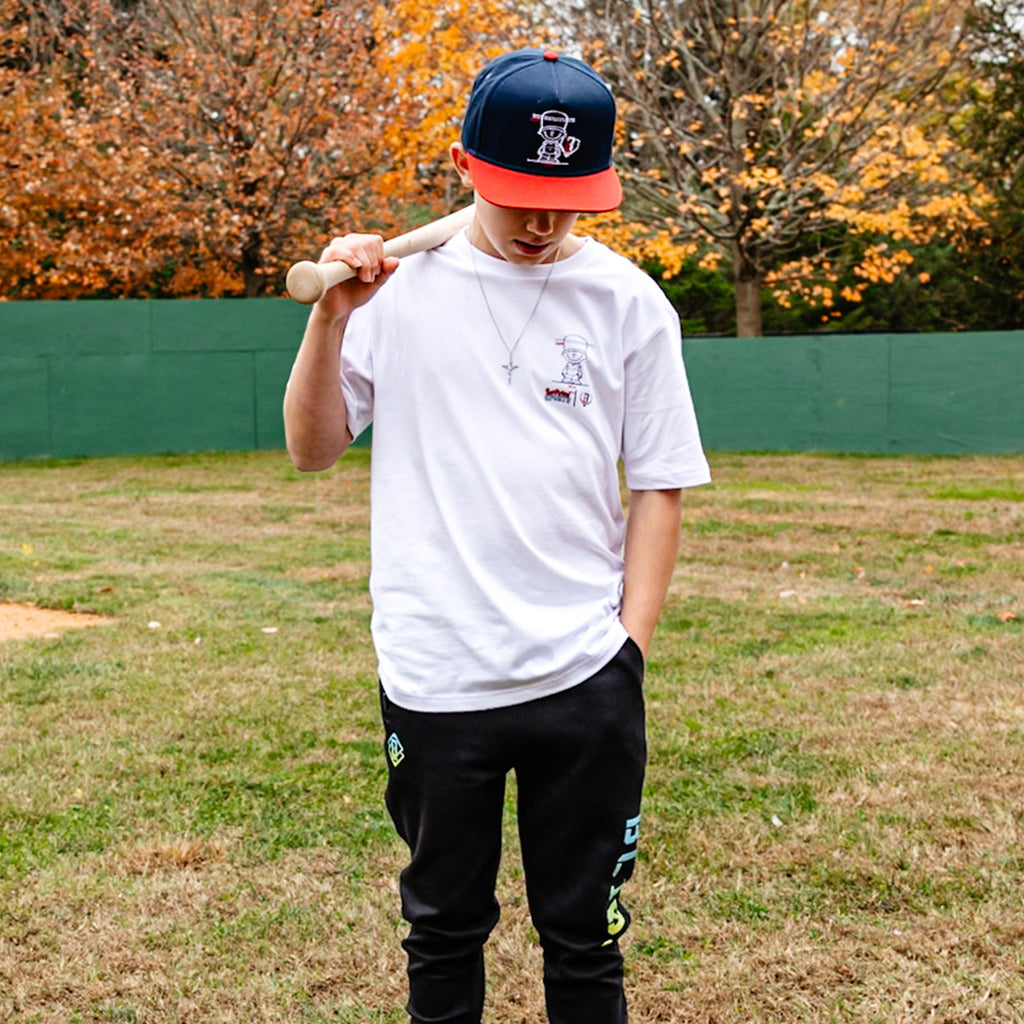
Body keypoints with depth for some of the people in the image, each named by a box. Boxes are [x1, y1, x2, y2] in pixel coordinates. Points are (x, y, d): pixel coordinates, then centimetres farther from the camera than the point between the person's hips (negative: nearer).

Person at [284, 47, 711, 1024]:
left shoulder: (628, 301, 1)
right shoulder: (400, 285, 2)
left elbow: (659, 488, 4)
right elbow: (311, 448, 4)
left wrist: (630, 645, -4)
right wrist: (332, 314, -10)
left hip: (584, 680, 0)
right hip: (431, 678, 0)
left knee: (584, 936, 11)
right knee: (442, 932, 14)